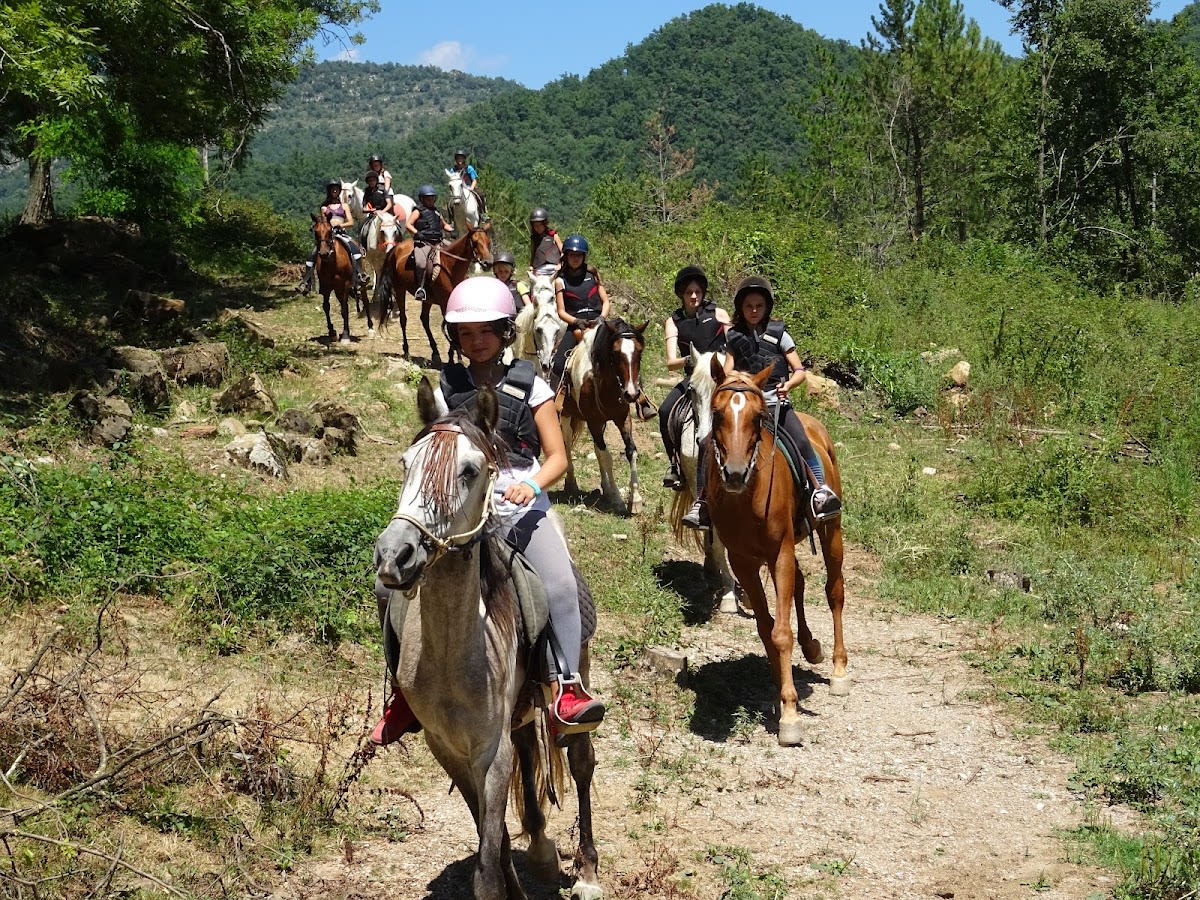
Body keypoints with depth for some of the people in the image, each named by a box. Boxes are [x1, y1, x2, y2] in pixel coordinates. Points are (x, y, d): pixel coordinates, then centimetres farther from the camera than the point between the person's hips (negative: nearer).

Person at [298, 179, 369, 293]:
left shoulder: (344, 206, 17)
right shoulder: (324, 207, 19)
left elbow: (351, 222, 9)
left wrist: (340, 225, -9)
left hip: (341, 233, -1)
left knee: (355, 249, -32)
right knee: (312, 255, -19)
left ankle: (360, 275, -35)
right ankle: (306, 282, -17)